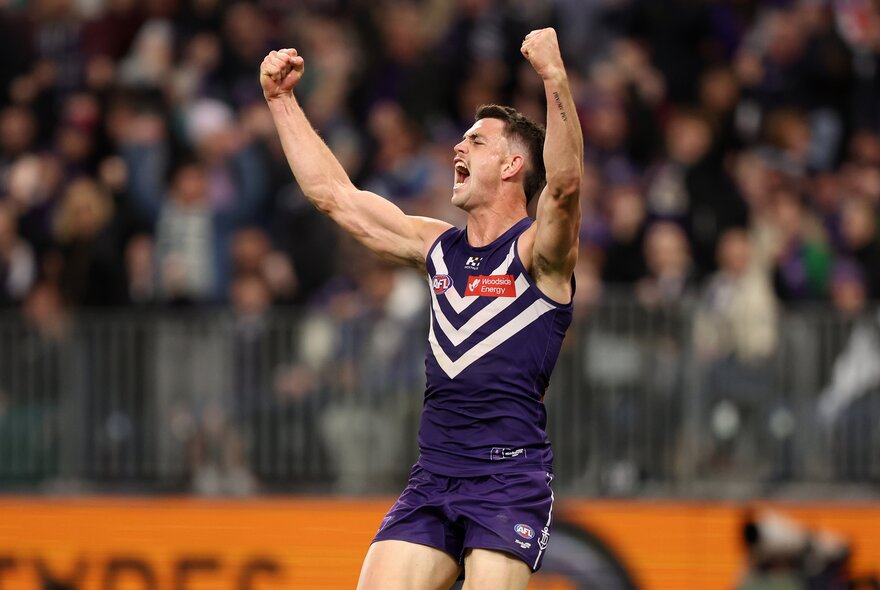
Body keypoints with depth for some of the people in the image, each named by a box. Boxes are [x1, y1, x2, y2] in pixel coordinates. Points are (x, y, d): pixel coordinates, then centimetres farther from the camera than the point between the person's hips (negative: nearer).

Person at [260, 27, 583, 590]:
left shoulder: (536, 251, -3)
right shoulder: (437, 246, 17)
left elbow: (565, 185, -25)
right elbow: (333, 193, 22)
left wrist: (555, 79, -37)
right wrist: (282, 100, 20)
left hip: (510, 475, -6)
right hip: (433, 475, 6)